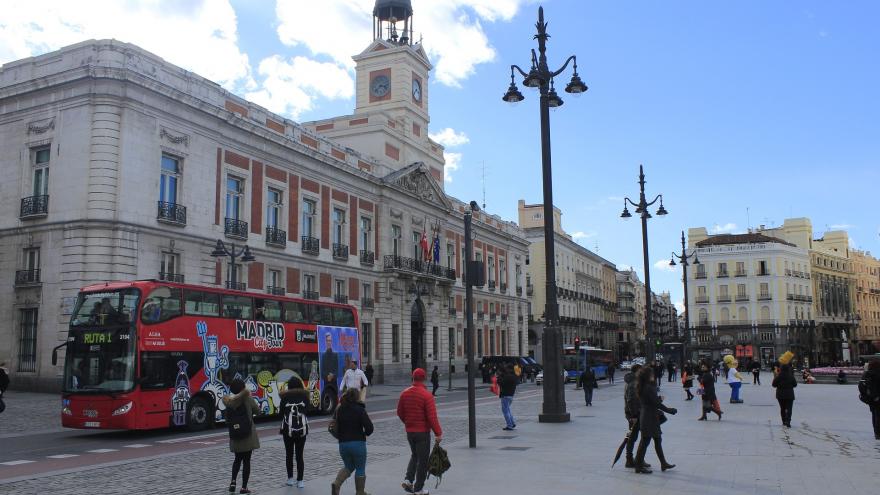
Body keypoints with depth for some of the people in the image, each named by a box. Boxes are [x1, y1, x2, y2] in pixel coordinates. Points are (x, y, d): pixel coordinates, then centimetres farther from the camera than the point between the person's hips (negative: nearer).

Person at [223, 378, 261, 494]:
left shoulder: (229, 400, -1)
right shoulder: (247, 398, -11)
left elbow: (228, 419, 6)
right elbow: (257, 411, 0)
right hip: (248, 434, -4)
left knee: (237, 459, 21)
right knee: (246, 460, 4)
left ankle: (233, 482, 5)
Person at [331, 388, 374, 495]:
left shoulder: (339, 410, 3)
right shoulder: (360, 410, -11)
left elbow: (335, 427, 8)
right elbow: (369, 427, -16)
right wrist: (365, 433, 4)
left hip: (343, 443, 5)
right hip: (358, 443, -5)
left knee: (348, 466, 22)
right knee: (360, 469, 11)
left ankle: (336, 483, 0)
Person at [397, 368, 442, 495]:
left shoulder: (404, 393, 0)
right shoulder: (426, 395, -17)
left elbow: (400, 412, 8)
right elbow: (432, 417, -20)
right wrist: (438, 433, -15)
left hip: (409, 431, 5)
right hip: (423, 432, -5)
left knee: (414, 455, 24)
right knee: (422, 460, 6)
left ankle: (408, 479, 8)